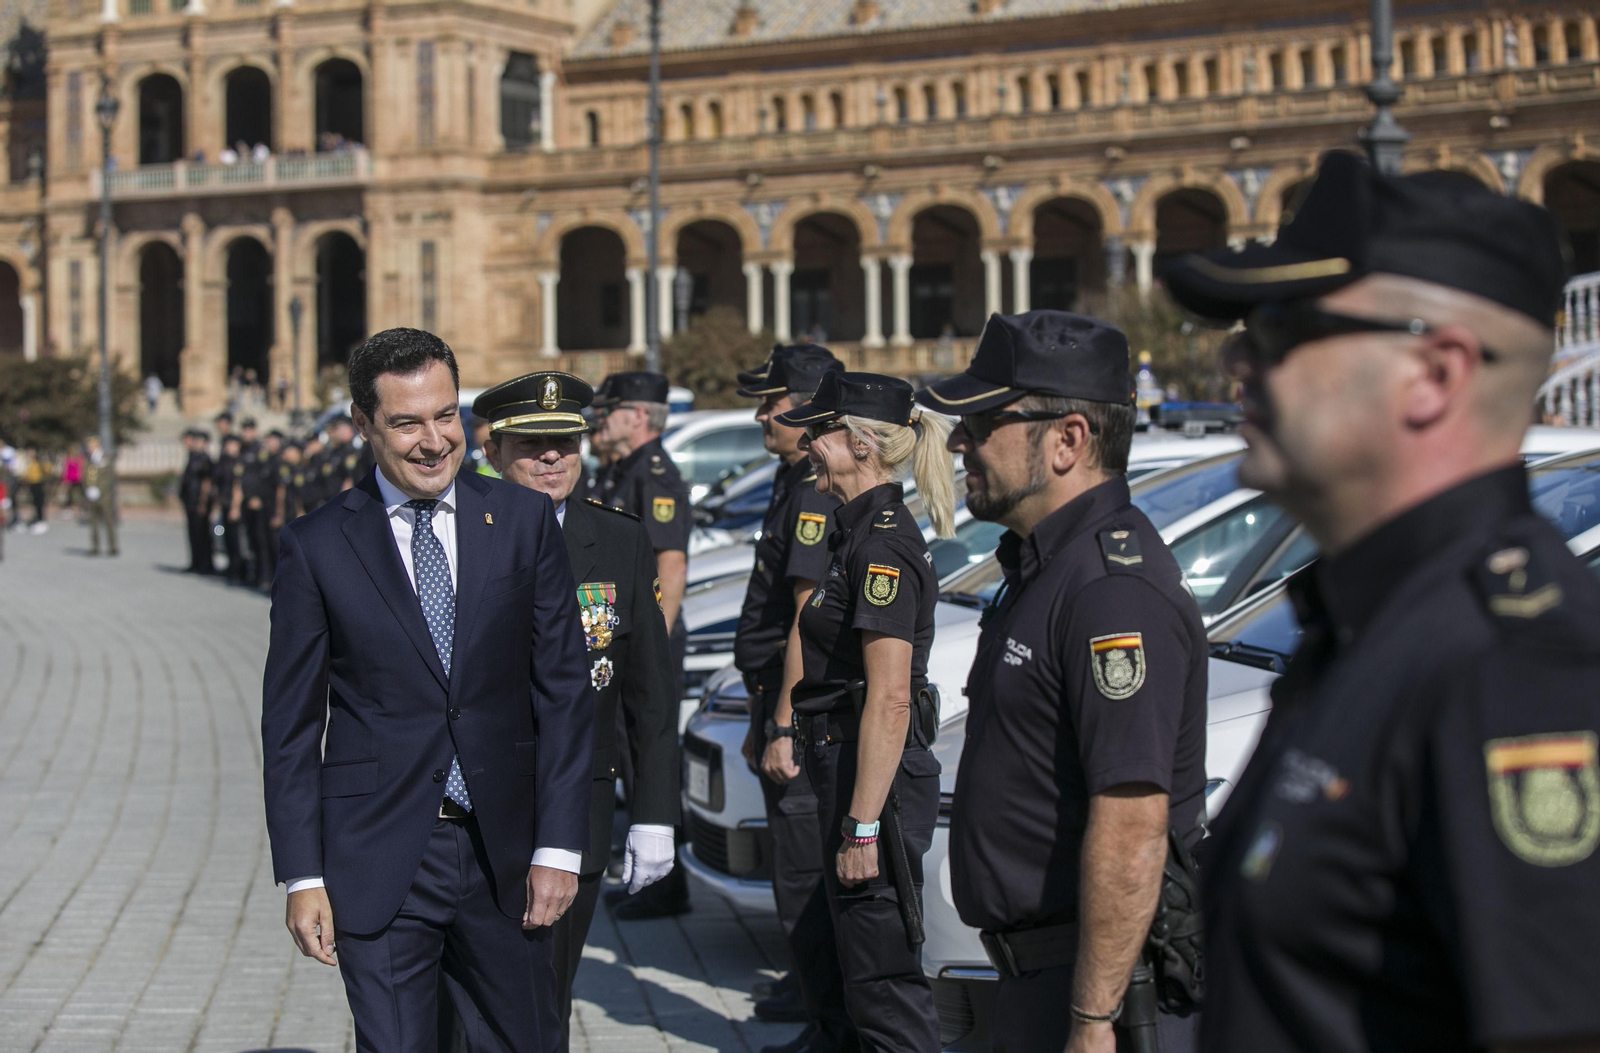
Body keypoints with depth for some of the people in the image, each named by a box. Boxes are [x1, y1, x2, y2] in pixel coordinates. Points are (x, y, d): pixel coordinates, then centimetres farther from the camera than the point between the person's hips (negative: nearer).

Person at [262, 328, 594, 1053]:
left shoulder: (524, 521, 2)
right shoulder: (318, 546, -1)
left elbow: (563, 687, 2)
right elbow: (290, 724, 1)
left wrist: (559, 844, -4)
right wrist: (302, 878, -4)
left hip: (503, 854, 2)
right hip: (378, 863, -2)